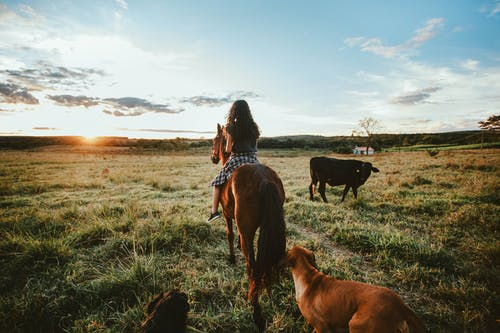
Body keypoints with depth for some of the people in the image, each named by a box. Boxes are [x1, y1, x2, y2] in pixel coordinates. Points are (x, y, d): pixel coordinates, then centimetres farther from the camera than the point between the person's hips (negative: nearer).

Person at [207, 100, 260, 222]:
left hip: (236, 160, -4)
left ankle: (214, 211, 6)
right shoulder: (254, 127, 7)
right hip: (253, 160, 4)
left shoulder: (231, 127, -7)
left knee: (218, 182, 12)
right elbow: (255, 146, 11)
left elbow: (228, 149, -7)